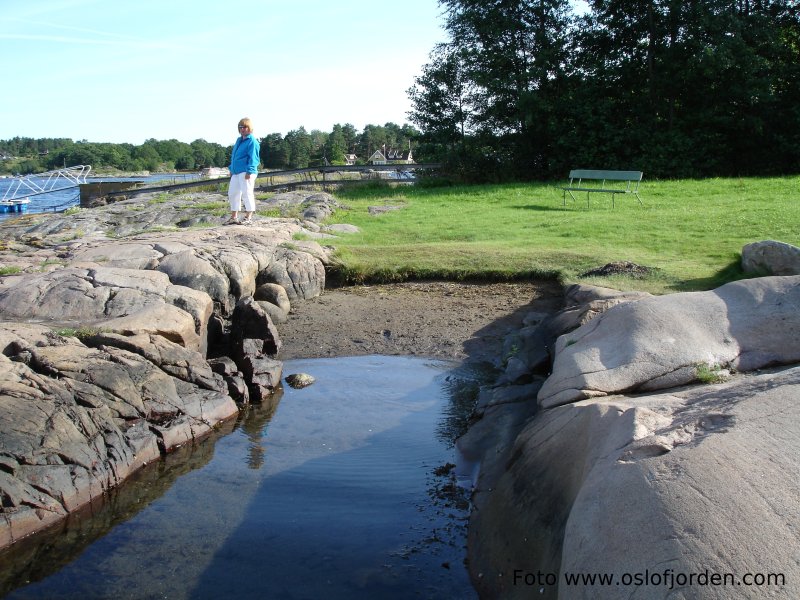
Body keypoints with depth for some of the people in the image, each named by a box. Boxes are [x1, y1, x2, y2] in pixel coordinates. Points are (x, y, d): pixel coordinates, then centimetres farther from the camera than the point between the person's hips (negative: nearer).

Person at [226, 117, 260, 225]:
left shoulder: (252, 141, -7)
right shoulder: (238, 140, 20)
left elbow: (253, 158, -14)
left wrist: (249, 171, -20)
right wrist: (231, 169, 23)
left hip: (246, 173, -10)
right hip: (236, 172, 10)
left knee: (247, 193, -9)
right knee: (232, 193, 12)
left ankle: (248, 218, -3)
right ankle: (234, 217, 21)